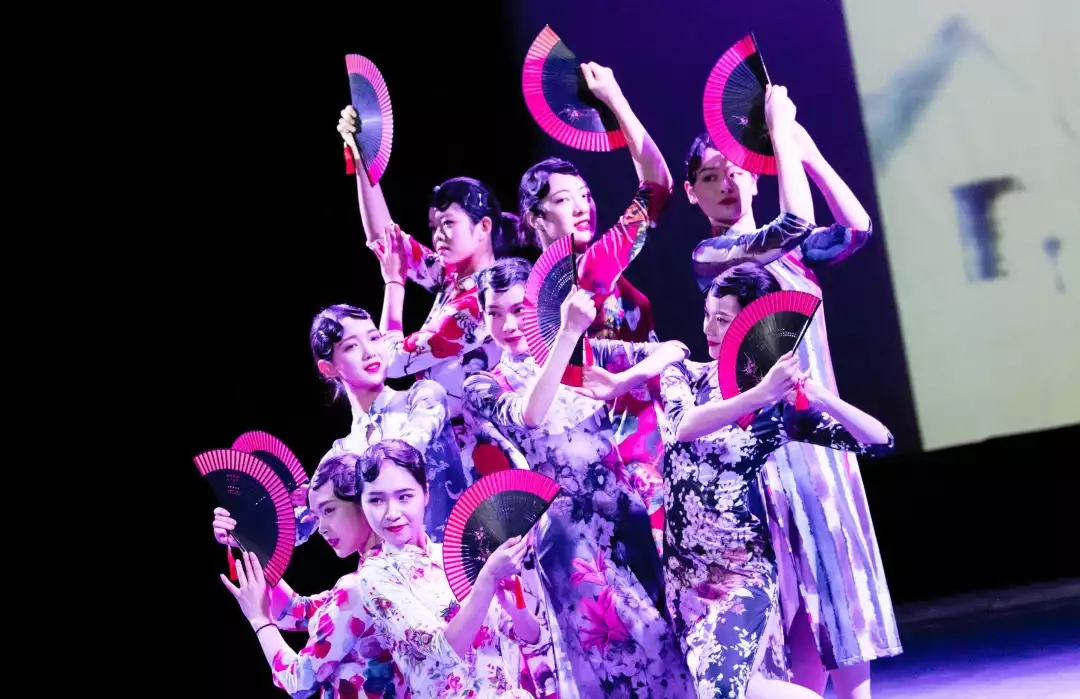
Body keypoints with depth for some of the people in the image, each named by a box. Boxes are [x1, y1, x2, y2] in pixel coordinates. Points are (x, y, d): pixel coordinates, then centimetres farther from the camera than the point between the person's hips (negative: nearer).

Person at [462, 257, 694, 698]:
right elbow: (528, 415, -20)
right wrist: (567, 332, -28)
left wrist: (625, 381, -19)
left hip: (624, 515, 3)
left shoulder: (586, 354, 8)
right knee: (607, 635, -5)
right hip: (566, 531, -3)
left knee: (661, 628, 5)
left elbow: (672, 351, 1)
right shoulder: (484, 387, 1)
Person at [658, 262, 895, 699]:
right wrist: (758, 395, -33)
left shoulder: (783, 403, -3)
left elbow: (878, 441, -7)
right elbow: (682, 427, -21)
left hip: (743, 565, -4)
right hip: (683, 566, 4)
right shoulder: (684, 375, 2)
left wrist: (821, 398, -24)